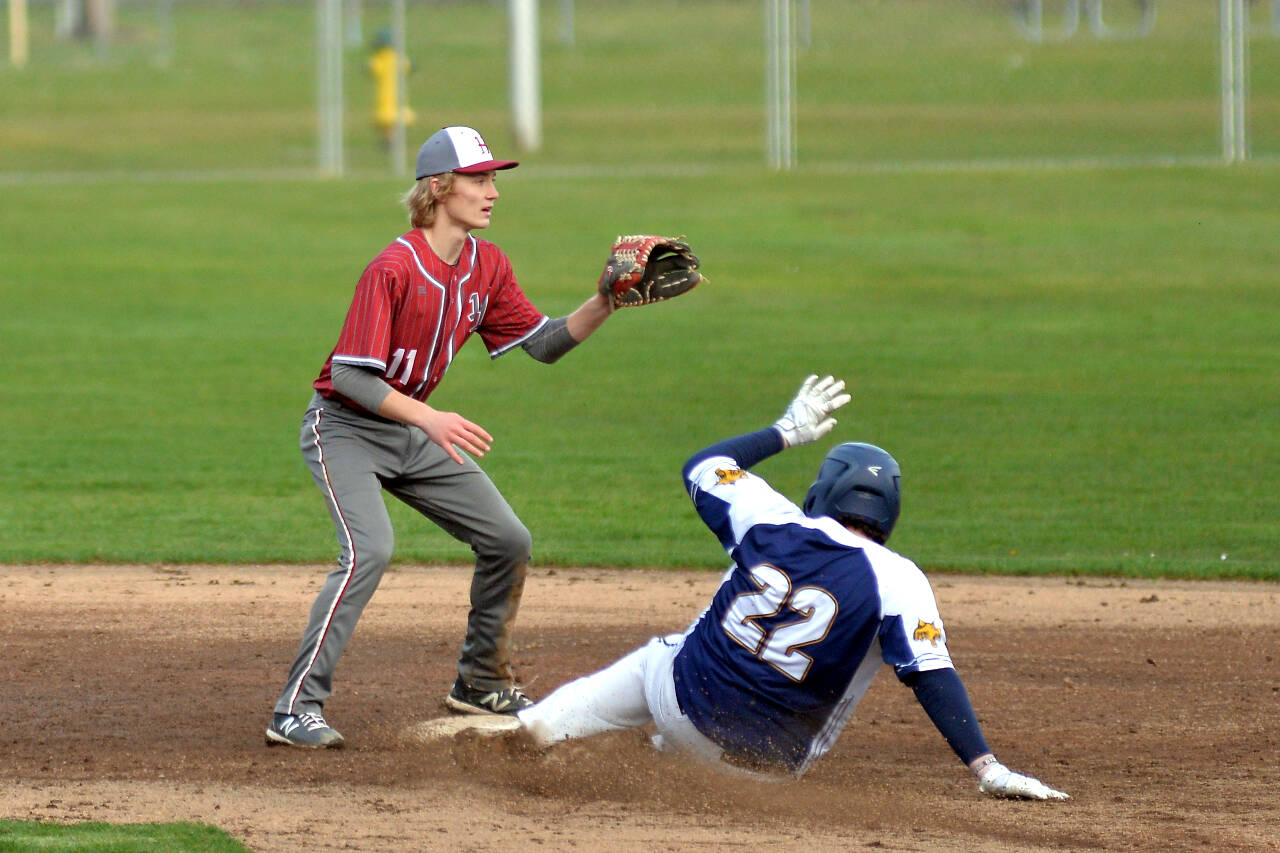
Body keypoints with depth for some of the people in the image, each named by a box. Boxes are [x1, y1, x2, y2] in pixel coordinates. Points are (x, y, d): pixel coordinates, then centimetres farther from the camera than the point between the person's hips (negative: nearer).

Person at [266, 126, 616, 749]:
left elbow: (544, 343, 4)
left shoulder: (486, 266, 0)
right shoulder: (394, 270, -24)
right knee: (369, 550, -28)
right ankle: (297, 709, -26)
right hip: (345, 428, -8)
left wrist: (602, 306, -12)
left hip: (413, 432, 8)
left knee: (508, 541, 7)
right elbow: (351, 375, -27)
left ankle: (480, 684, 26)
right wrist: (429, 418, -37)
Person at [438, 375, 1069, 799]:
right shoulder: (896, 581, -14)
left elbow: (703, 466, 14)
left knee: (654, 661, 35)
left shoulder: (772, 521, -4)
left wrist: (785, 432, 24)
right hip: (776, 760, -2)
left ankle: (532, 727, 23)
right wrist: (986, 768, -25)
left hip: (687, 703, 2)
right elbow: (933, 677, -22)